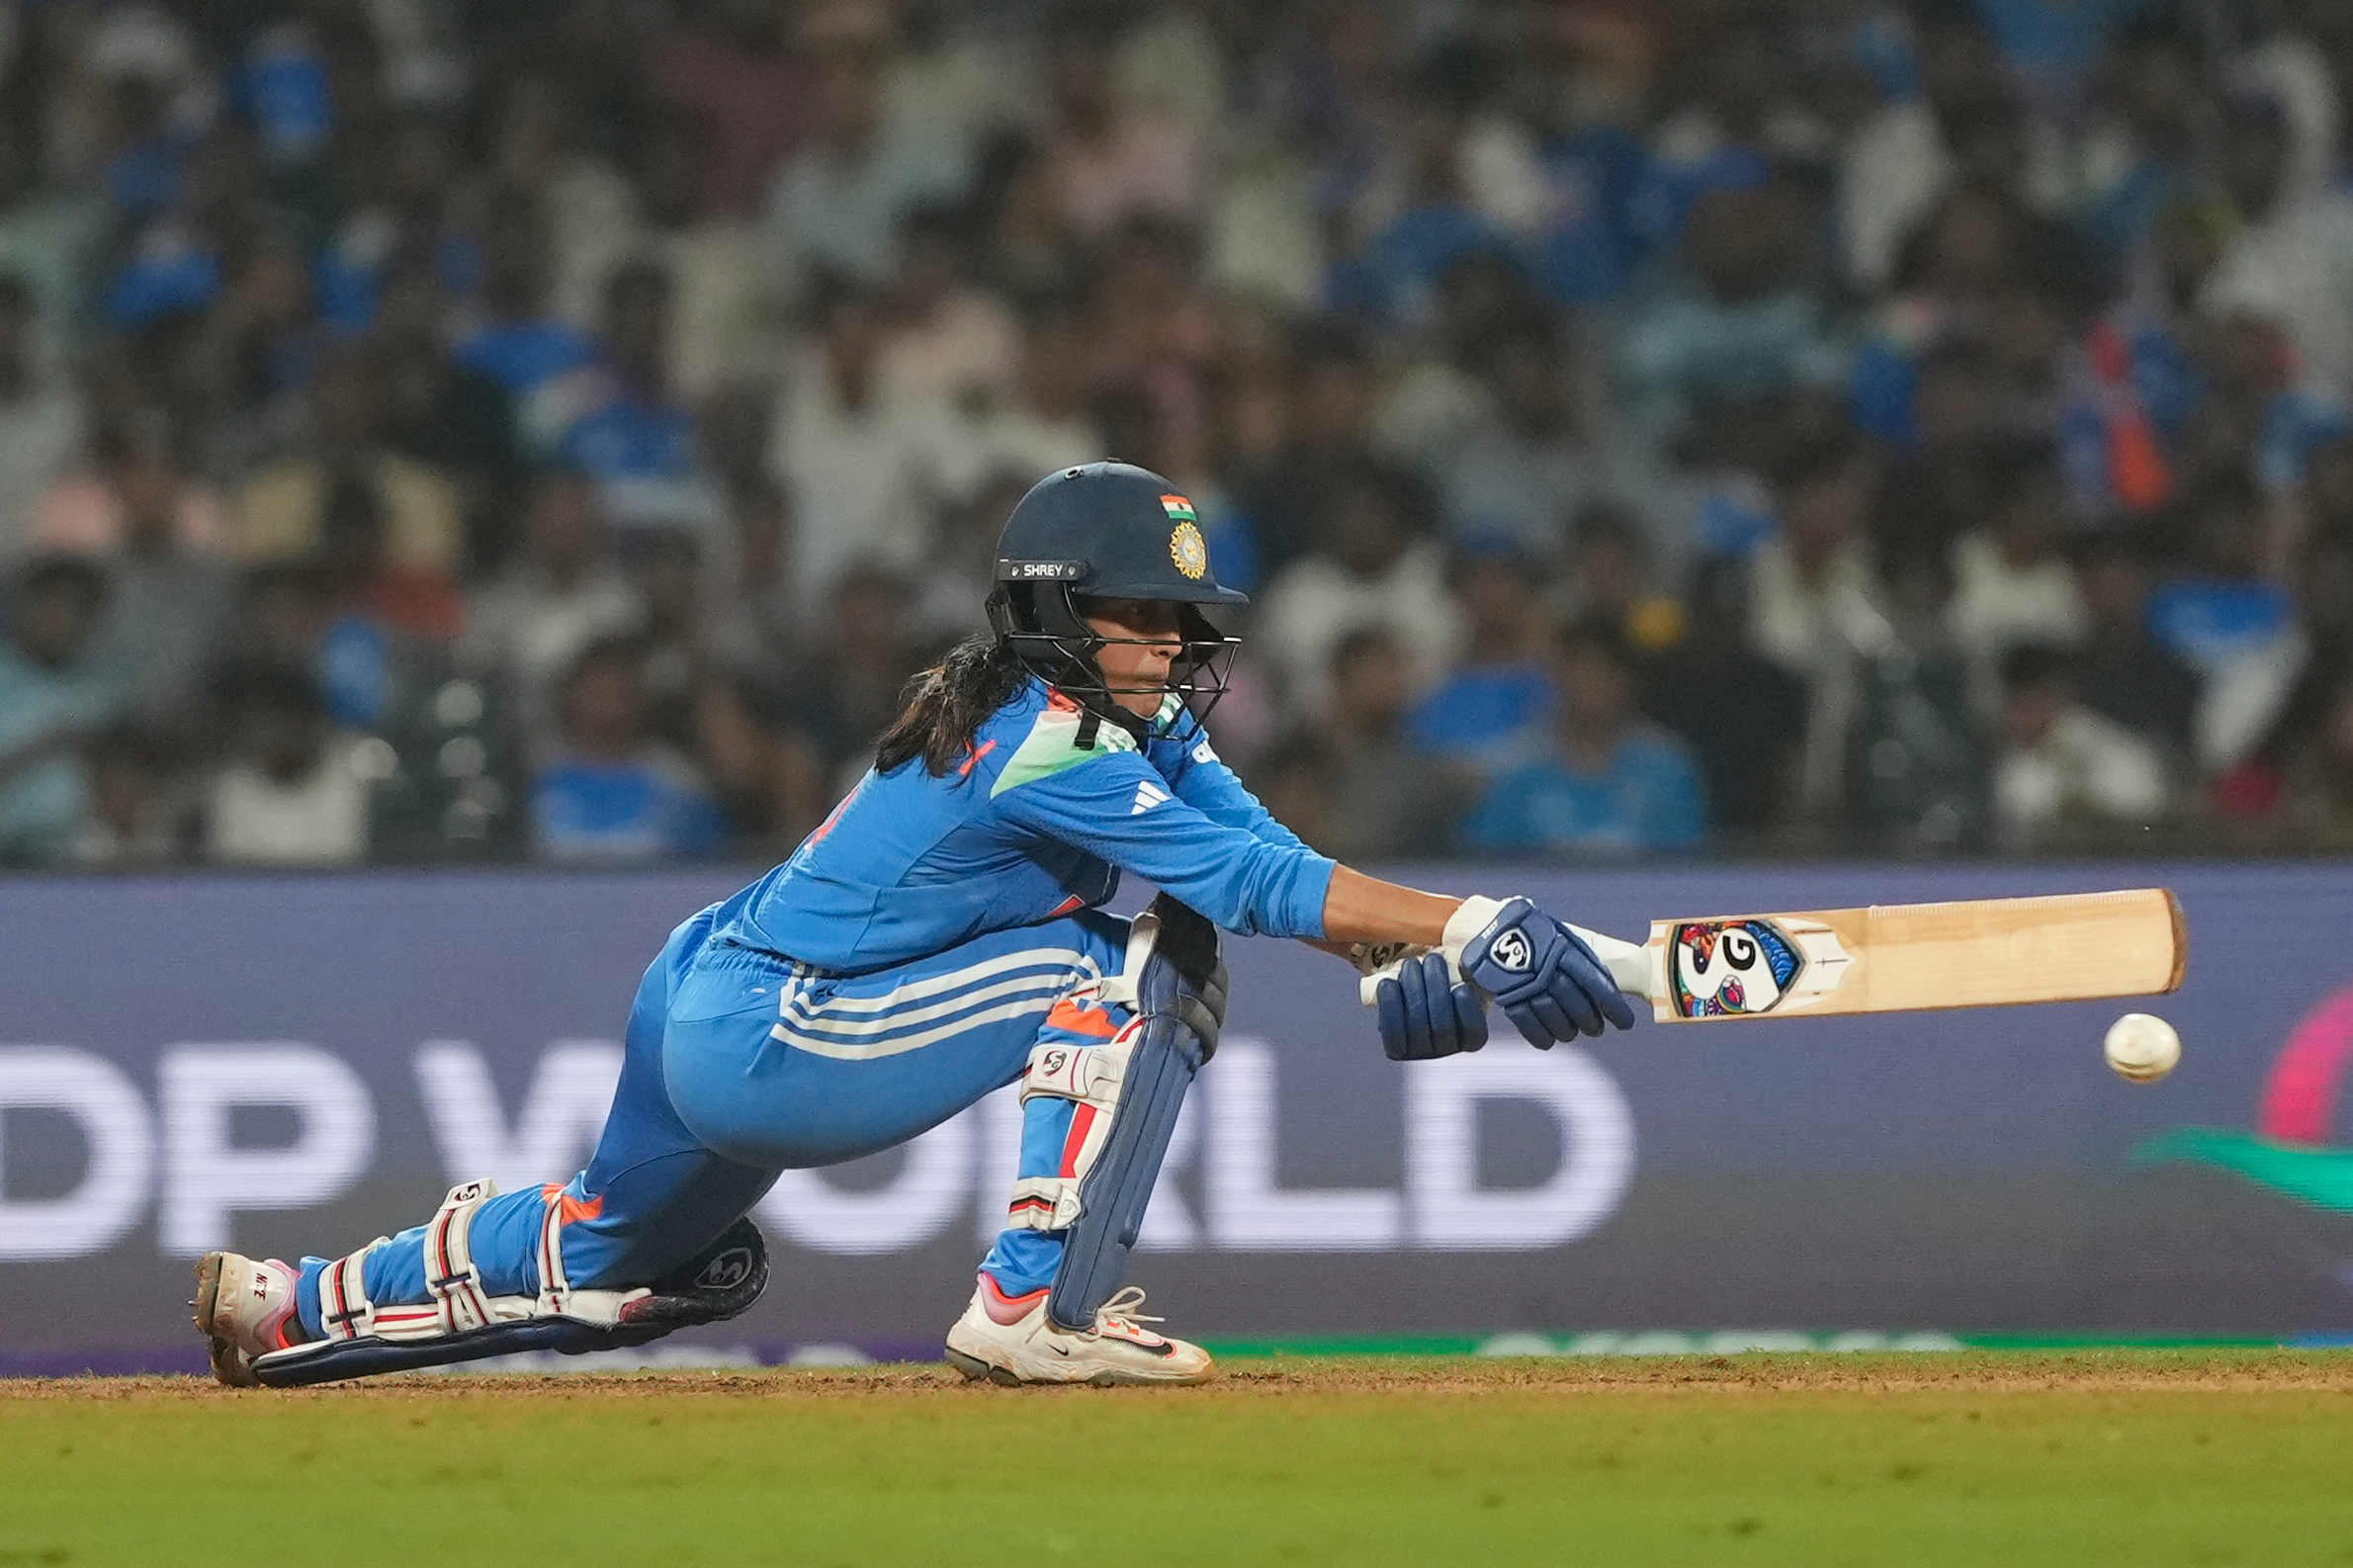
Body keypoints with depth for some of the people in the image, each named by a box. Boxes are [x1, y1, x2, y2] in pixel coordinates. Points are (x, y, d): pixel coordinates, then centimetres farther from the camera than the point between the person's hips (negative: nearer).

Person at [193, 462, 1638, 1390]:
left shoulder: (1142, 722, 6)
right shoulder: (1047, 746, -24)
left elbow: (1263, 849, -3)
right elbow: (1255, 882, -30)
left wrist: (1408, 960, -18)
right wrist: (1464, 931, -32)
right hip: (763, 1043, -10)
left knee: (608, 1265, 31)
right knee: (1137, 972, -18)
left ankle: (288, 1307, 42)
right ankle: (1034, 1311, -16)